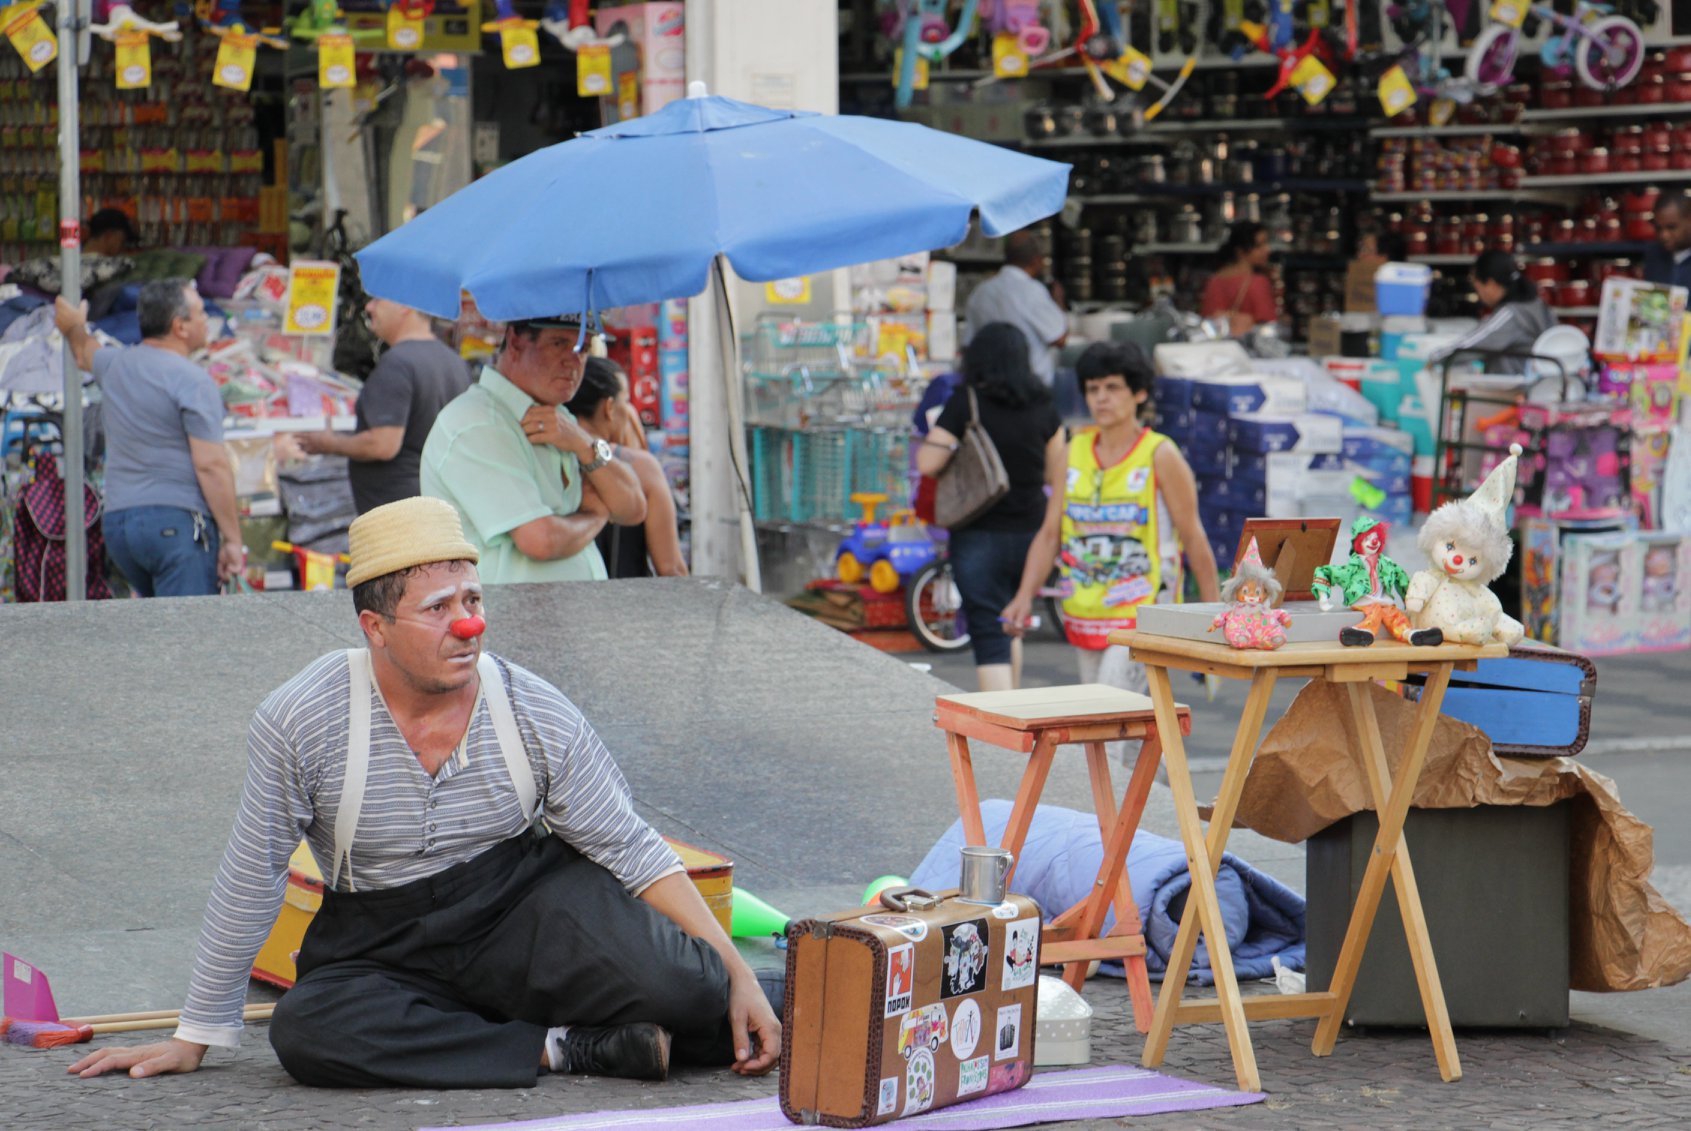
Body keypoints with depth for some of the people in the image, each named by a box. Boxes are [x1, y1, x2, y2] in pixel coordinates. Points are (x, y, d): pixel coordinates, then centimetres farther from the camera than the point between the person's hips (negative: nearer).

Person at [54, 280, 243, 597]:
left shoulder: (116, 365, 15)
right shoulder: (192, 381, -9)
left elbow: (86, 354, 42)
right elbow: (211, 465, -15)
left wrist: (74, 328, 65)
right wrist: (232, 538, -12)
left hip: (116, 522, 8)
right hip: (179, 522, -8)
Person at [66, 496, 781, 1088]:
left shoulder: (538, 717, -8)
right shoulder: (300, 722, -12)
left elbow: (630, 848, -2)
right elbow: (249, 881, -3)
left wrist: (736, 976, -9)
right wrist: (194, 1037, 2)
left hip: (527, 904, -1)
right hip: (382, 948, 1)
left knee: (667, 979, -31)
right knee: (306, 1032, -33)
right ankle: (566, 1050, -24)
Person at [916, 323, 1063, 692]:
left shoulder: (965, 402, -11)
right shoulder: (1042, 405, 0)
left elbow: (927, 463, -13)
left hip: (980, 534, -4)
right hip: (1030, 533, 4)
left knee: (988, 633, -3)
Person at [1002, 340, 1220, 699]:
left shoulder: (1160, 457, -5)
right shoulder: (1069, 456, 8)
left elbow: (1193, 537, -3)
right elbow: (1049, 533, 9)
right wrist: (1024, 597, -2)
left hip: (1142, 613, -6)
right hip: (1084, 613, 6)